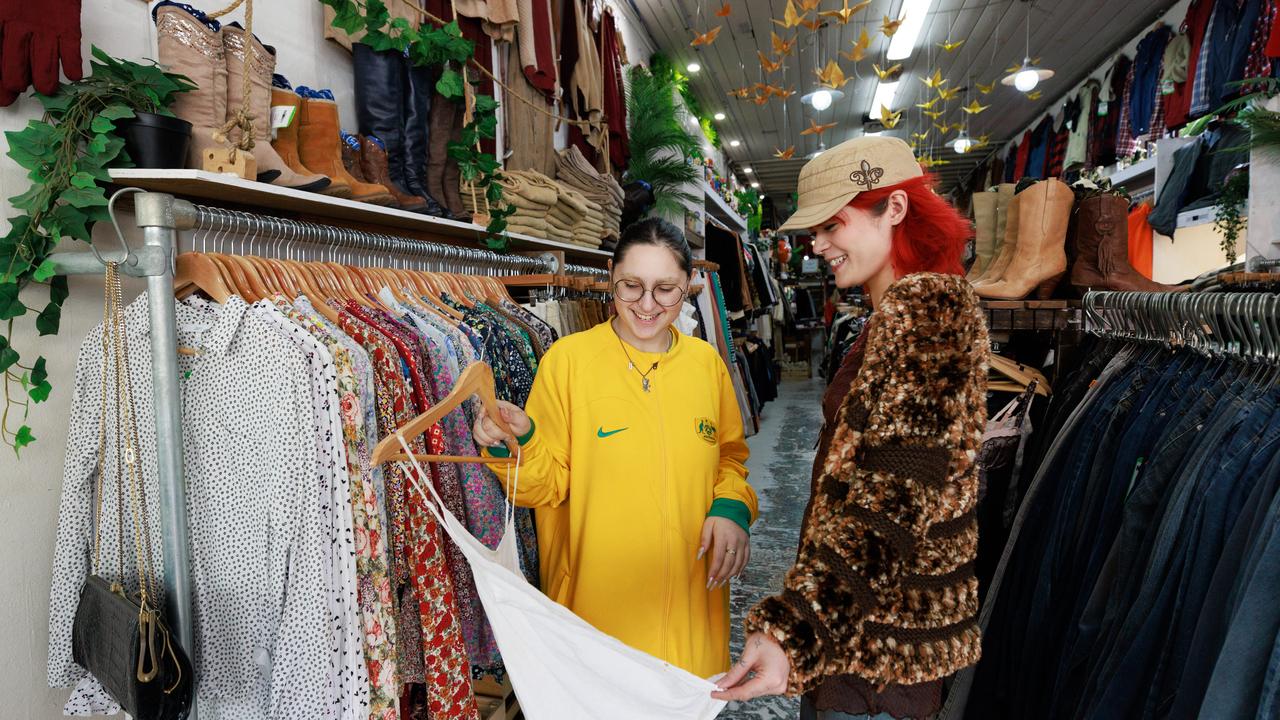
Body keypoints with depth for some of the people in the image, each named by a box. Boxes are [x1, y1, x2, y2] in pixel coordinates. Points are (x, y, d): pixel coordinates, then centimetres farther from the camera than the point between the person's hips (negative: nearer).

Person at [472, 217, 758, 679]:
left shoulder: (706, 361, 1)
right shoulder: (568, 359, -10)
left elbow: (730, 455, 12)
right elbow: (546, 487, -7)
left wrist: (732, 506, -6)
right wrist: (520, 445, -26)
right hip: (597, 596, -3)